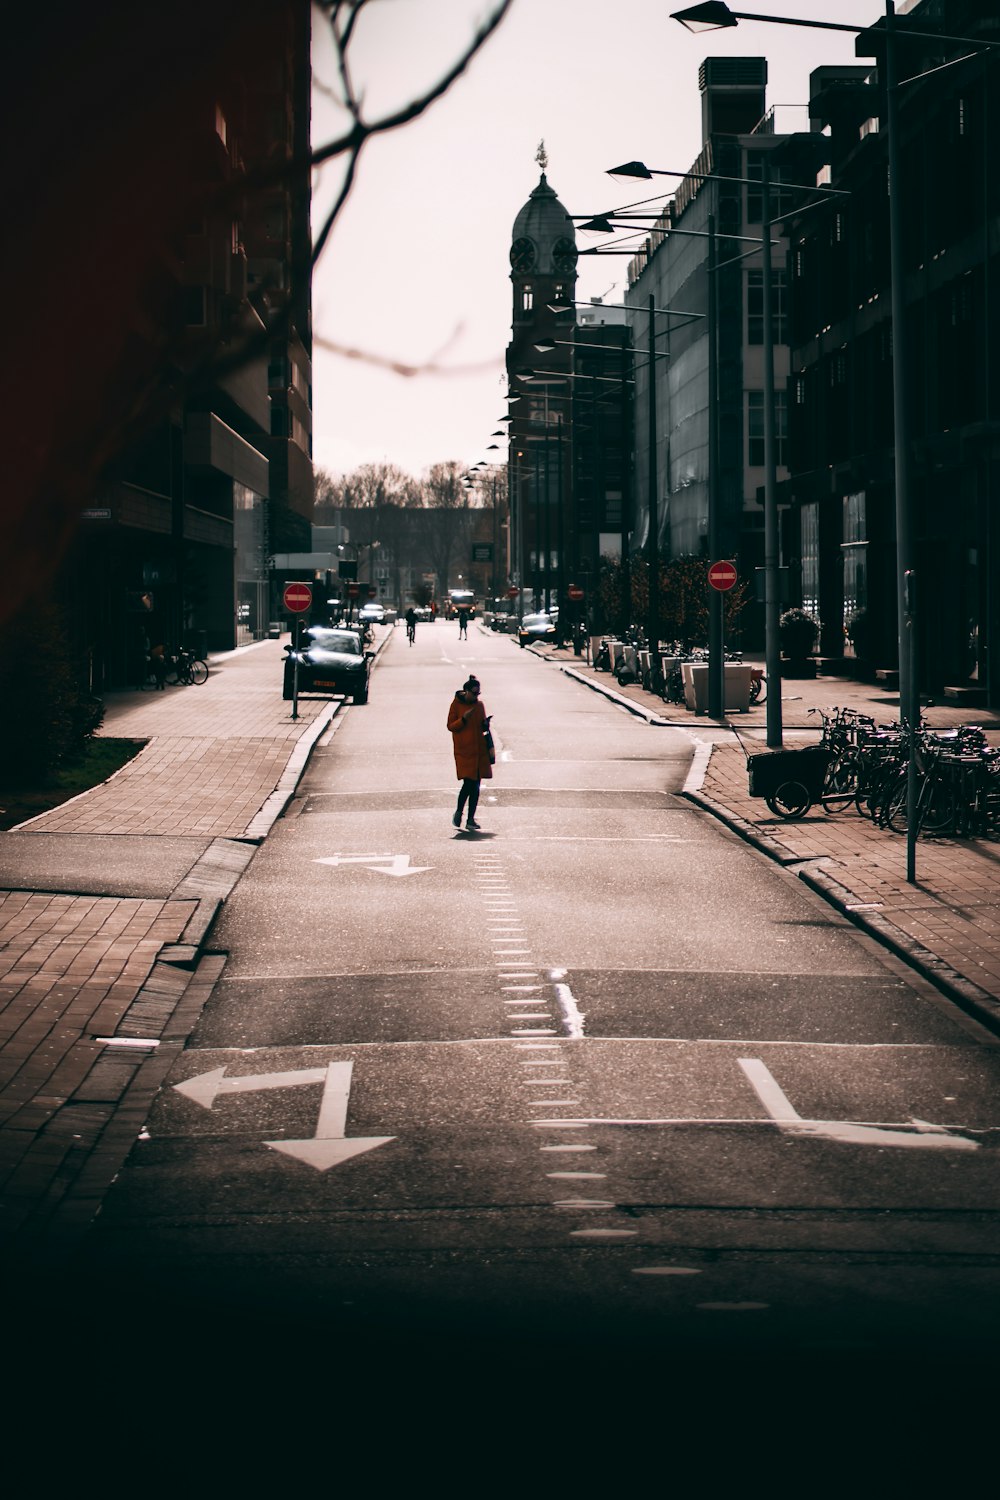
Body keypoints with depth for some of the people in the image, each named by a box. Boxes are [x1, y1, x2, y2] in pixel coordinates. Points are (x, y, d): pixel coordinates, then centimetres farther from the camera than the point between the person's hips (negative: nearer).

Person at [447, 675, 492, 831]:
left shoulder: (479, 705, 11)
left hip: (479, 751, 5)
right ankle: (459, 812, 9)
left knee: (476, 785, 3)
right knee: (468, 783, -14)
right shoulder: (456, 704, -2)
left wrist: (485, 724, -4)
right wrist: (463, 719, -18)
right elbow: (450, 726, -3)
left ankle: (470, 819, 7)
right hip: (464, 750, -5)